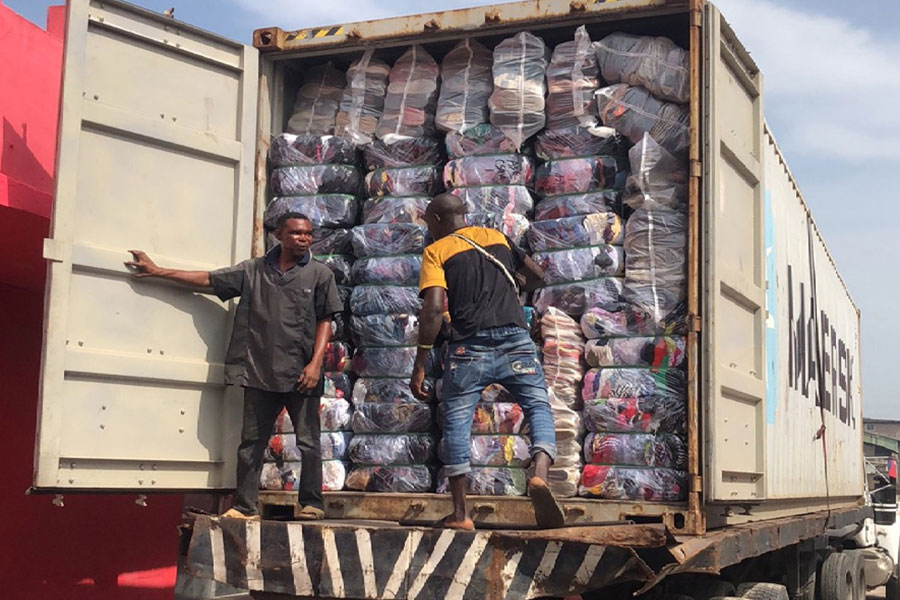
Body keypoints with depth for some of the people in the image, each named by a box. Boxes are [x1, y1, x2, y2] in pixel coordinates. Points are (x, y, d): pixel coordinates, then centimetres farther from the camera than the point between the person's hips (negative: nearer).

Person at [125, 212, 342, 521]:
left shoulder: (320, 274, 4)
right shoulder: (253, 270, 9)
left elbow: (324, 322, 1)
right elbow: (208, 279, 11)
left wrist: (315, 363, -10)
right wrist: (157, 271, 10)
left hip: (301, 375, -2)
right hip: (260, 373, 2)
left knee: (308, 442, 1)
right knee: (251, 442, 5)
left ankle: (311, 503, 11)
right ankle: (244, 506, 12)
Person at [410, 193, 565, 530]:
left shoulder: (436, 251, 6)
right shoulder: (496, 237, 19)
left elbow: (433, 309, -8)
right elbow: (537, 276, 30)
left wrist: (420, 365, -7)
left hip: (469, 347, -2)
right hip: (515, 340, 2)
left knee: (456, 422, 9)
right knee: (539, 406, 7)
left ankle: (460, 513, 9)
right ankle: (540, 474, -22)